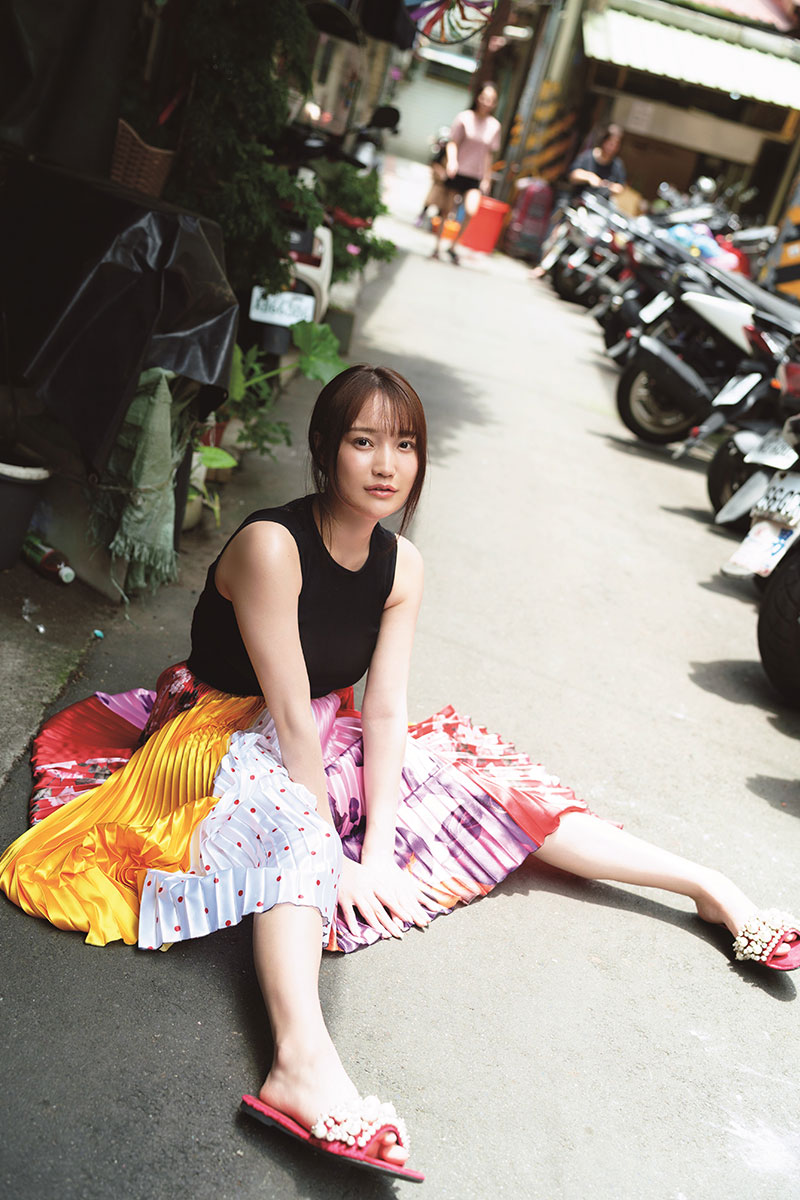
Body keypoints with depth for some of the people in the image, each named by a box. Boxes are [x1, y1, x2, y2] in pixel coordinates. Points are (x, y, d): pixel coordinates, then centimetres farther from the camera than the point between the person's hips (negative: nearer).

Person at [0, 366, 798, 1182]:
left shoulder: (401, 564, -6)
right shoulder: (272, 545, -25)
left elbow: (385, 712, -11)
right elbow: (289, 712, -26)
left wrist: (376, 850, -19)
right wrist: (337, 854, -24)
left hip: (322, 742, 6)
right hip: (221, 735, -6)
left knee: (485, 779, -3)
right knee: (294, 818, -38)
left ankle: (710, 888, 0)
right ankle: (303, 1064, -56)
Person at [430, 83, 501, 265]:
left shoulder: (494, 125, 4)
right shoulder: (465, 117, -4)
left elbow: (488, 154, 10)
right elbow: (453, 143, -7)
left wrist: (487, 178, 10)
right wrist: (452, 160, -26)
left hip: (475, 177, 2)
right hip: (457, 172, -2)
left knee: (471, 211, -16)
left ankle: (453, 246, 2)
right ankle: (437, 246, 20)